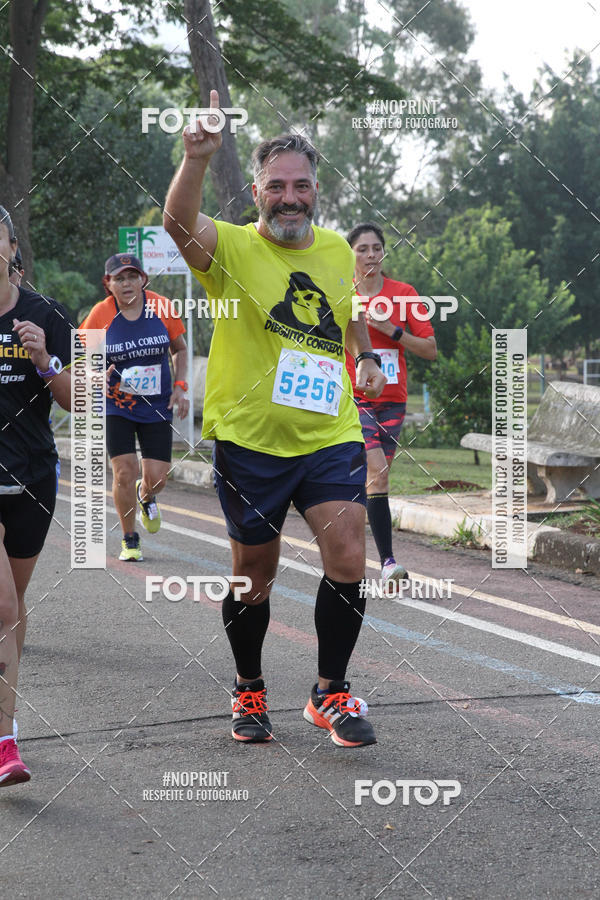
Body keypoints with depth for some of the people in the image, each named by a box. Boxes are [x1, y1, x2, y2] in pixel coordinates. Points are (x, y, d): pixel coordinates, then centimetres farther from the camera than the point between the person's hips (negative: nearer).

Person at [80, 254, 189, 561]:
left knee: (156, 478, -3)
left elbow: (179, 350, 9)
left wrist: (179, 385, -3)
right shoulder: (100, 314, -9)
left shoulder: (162, 308, -6)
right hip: (116, 405, -1)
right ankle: (129, 540, 11)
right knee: (124, 471, -9)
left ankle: (145, 497, 37)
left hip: (157, 407, 1)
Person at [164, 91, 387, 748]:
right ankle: (248, 690, 33)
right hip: (249, 440, -3)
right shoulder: (232, 248, -8)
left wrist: (366, 358, 15)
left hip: (330, 434, 3)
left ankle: (330, 692, 7)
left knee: (348, 562, -11)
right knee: (254, 574, 10)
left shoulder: (337, 250, 7)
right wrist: (196, 159, -48)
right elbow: (179, 220, -32)